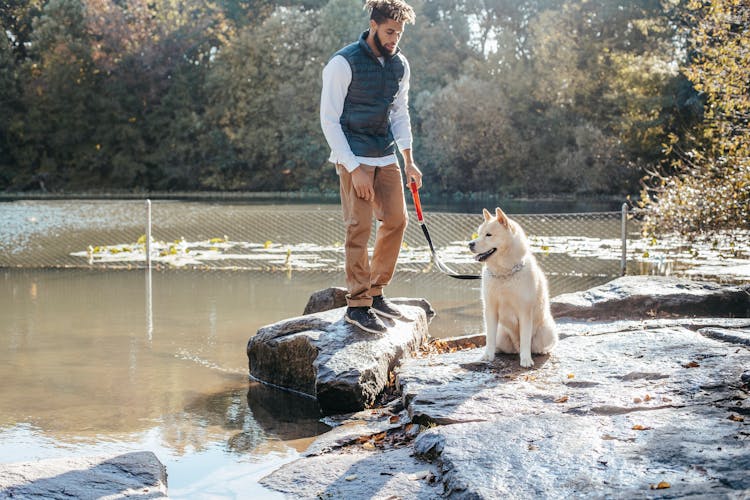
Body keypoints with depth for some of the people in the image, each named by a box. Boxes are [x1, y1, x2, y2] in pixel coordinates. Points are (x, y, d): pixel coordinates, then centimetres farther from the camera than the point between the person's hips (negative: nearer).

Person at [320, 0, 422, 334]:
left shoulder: (399, 65, 6)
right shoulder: (344, 63, -13)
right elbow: (329, 120, -13)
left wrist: (409, 161, 10)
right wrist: (354, 169, -17)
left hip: (386, 156, 7)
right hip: (353, 157, -7)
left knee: (396, 220, 7)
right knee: (359, 228, -9)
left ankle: (375, 292, 20)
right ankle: (357, 305, -1)